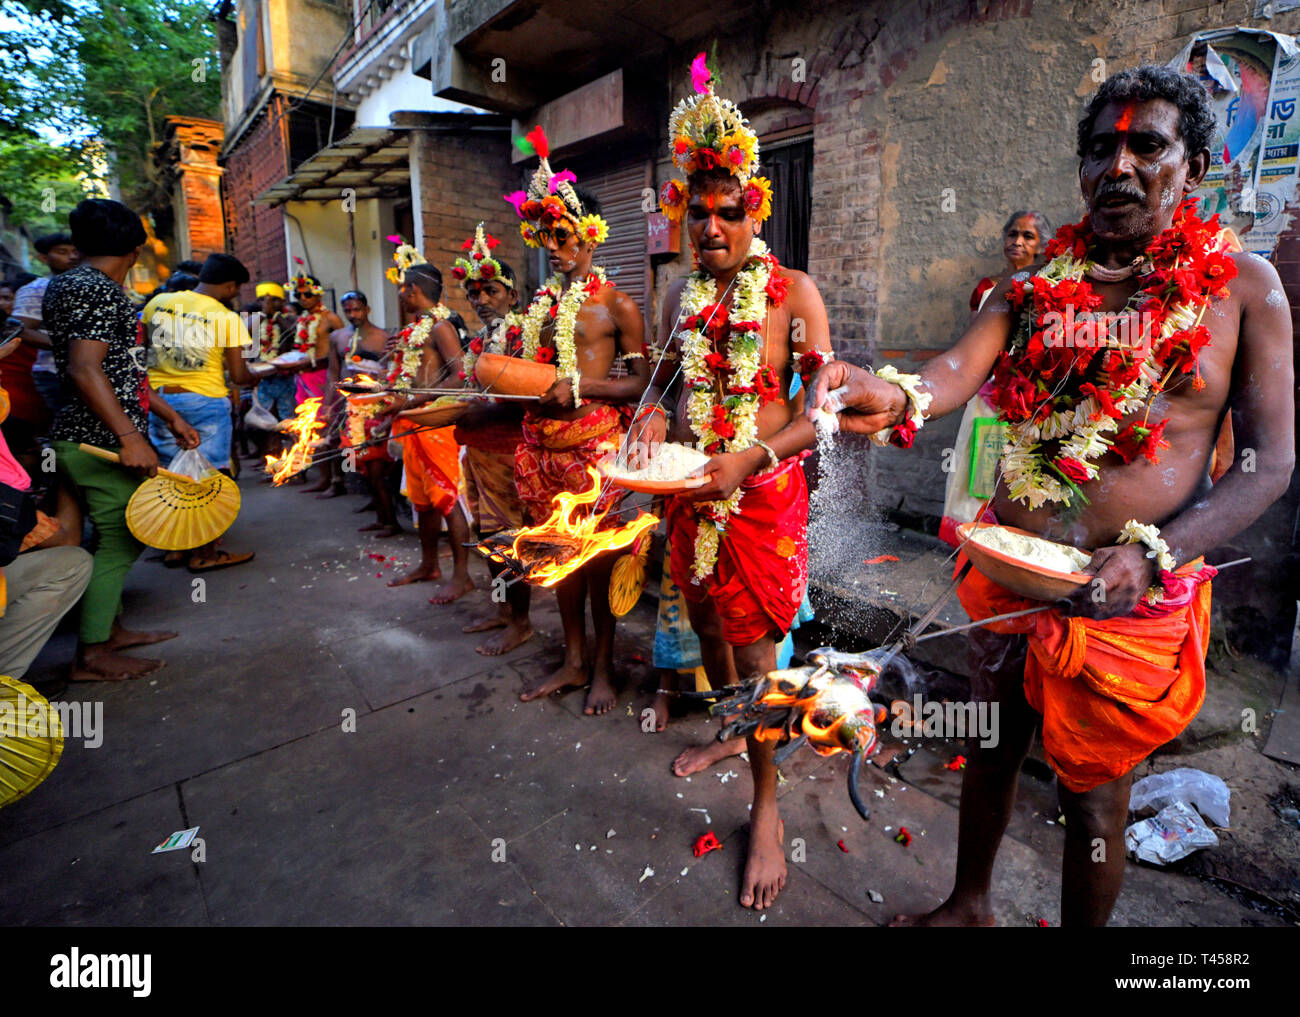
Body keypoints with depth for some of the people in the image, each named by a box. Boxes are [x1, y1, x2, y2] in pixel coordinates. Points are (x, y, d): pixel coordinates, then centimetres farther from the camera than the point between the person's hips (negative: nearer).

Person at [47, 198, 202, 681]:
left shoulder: (73, 284, 19)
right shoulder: (98, 289, -15)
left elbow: (121, 370, 22)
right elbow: (84, 370, -25)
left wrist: (170, 416, 23)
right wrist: (130, 436, -28)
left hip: (96, 439, 10)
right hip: (103, 442, -10)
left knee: (116, 536, 17)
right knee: (121, 539, -3)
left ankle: (111, 630, 29)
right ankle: (91, 656, 7)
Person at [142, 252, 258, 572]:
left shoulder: (159, 302, 5)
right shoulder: (227, 318, -9)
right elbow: (238, 375, -10)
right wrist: (255, 378, 11)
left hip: (160, 398, 5)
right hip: (206, 401, -5)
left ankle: (175, 547, 24)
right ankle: (205, 554, 9)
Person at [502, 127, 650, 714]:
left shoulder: (616, 305, -3)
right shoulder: (540, 304, 15)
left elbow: (642, 382, -6)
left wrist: (581, 386, -17)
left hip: (594, 443, -6)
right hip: (541, 444, 6)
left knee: (599, 554, 2)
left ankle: (603, 669, 19)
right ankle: (574, 659, 28)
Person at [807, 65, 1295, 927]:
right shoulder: (1036, 287, 4)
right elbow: (958, 369, -13)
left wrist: (1153, 554, -21)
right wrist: (896, 397, -37)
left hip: (1130, 596, -2)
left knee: (1093, 793, 12)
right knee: (993, 741, 20)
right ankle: (967, 906, 45)